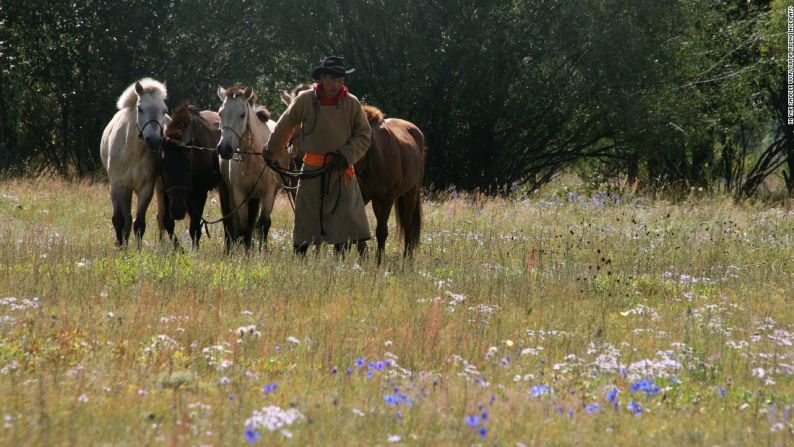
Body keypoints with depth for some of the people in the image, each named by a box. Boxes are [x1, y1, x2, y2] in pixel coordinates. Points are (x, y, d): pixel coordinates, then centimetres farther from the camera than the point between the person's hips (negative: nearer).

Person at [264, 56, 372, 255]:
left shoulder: (351, 103, -3)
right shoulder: (305, 100, -4)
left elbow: (364, 135, 4)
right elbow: (285, 126, 11)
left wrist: (348, 155, -11)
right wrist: (272, 151, 22)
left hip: (341, 170, 0)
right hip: (312, 169, 0)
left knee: (345, 216, -6)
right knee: (305, 216, 7)